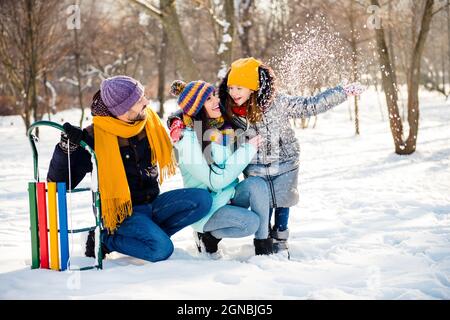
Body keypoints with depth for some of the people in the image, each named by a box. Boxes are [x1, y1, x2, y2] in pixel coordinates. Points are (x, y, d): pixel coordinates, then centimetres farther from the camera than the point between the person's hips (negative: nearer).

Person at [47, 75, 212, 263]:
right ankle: (105, 239, -6)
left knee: (202, 199, -13)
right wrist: (67, 146, -33)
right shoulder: (94, 137, -19)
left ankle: (150, 234, -8)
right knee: (162, 249, -29)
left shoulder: (147, 119, -1)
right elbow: (60, 182, -19)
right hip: (121, 212, -6)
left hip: (151, 203, 6)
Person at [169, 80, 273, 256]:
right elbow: (216, 181, -23)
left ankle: (263, 245, -12)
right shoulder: (188, 141, -20)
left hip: (229, 197, 6)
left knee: (257, 183, -22)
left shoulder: (223, 128, 2)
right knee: (252, 221, -28)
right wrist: (247, 150, -19)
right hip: (205, 210, -6)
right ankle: (208, 234, -1)